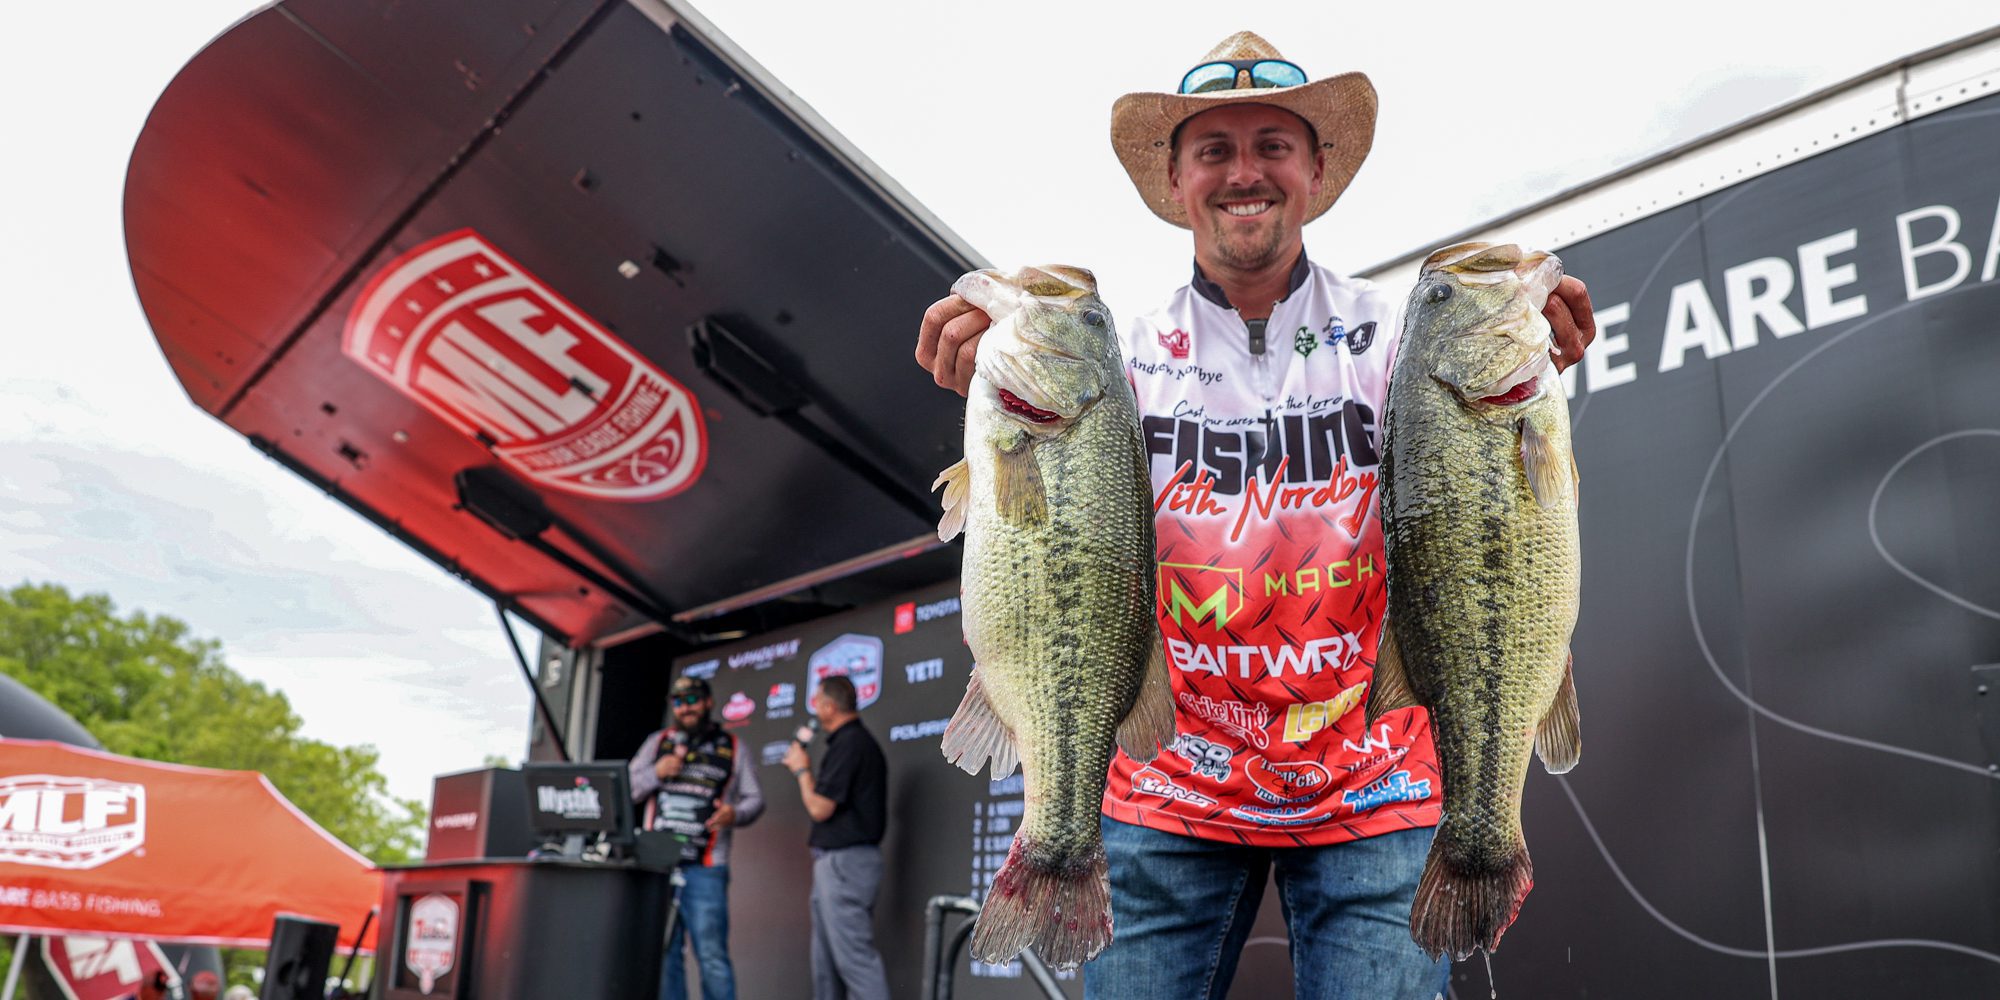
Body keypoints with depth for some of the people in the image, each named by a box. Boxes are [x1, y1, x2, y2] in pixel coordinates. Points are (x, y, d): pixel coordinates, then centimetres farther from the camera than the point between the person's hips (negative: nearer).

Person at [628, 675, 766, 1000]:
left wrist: (736, 814, -13)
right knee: (663, 952, 6)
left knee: (711, 954, -7)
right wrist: (656, 773, -5)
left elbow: (755, 799, 8)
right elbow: (627, 791, 13)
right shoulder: (657, 743, 16)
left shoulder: (732, 748, 10)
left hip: (705, 868, -3)